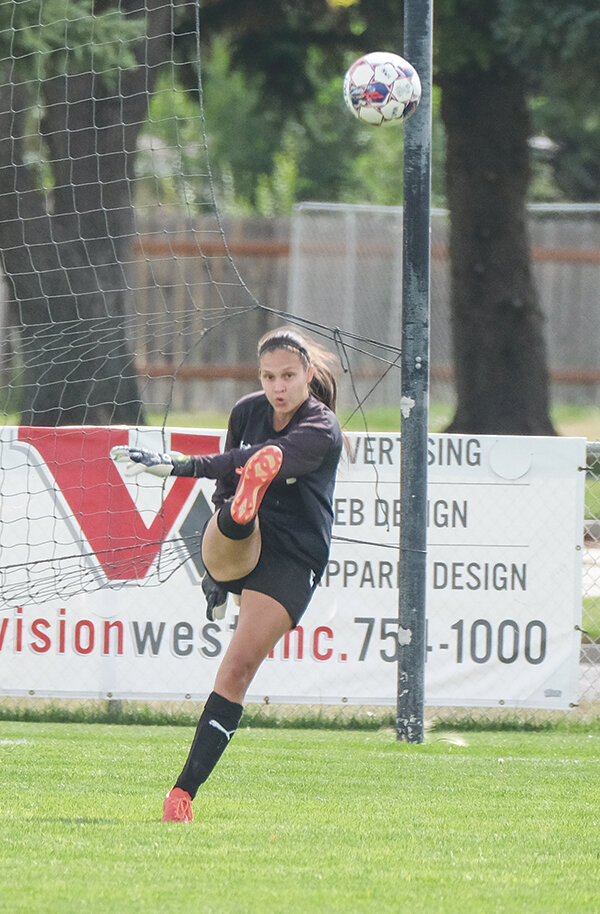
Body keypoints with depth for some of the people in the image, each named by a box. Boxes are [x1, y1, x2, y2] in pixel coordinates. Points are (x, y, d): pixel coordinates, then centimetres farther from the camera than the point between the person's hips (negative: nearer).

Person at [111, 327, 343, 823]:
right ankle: (244, 507, -71)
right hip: (241, 544, 4)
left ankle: (185, 790, -11)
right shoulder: (247, 411, 7)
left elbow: (255, 460, -31)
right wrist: (219, 569, 23)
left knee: (238, 669, -14)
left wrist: (179, 465, -42)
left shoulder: (322, 431, -13)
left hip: (292, 560, -4)